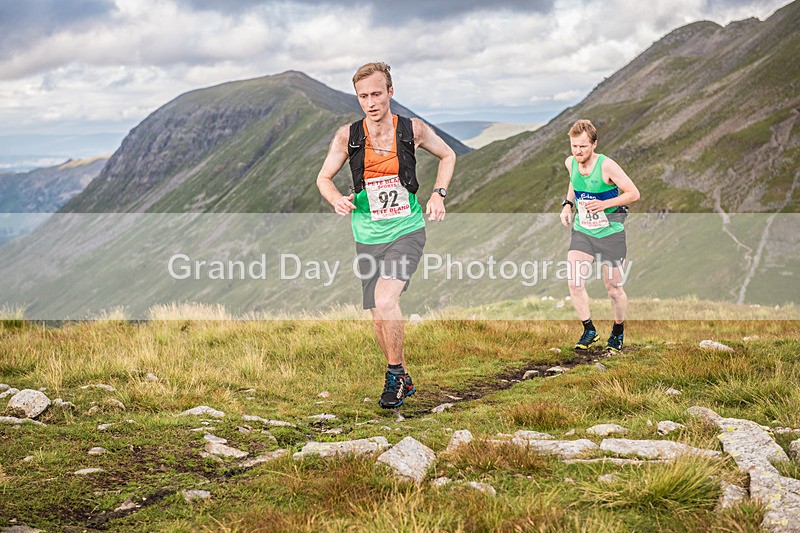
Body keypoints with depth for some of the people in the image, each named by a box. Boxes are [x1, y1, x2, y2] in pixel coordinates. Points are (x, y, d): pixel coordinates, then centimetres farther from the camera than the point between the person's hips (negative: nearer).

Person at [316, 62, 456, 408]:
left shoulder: (413, 130, -6)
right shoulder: (347, 136, -5)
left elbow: (447, 155, 13)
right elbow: (324, 178, 7)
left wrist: (438, 193, 0)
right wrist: (336, 199, -14)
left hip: (407, 230, -3)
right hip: (368, 236, 3)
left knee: (385, 298, -25)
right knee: (379, 317, 8)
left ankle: (395, 374, -6)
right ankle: (404, 381, 29)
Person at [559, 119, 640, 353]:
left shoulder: (606, 166, -19)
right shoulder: (570, 163, -3)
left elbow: (634, 193, -15)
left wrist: (605, 204, -25)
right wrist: (567, 204, 6)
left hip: (610, 233, -4)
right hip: (582, 231, 4)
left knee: (614, 289, 5)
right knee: (574, 283, -12)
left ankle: (618, 331, 31)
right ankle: (589, 330, 7)